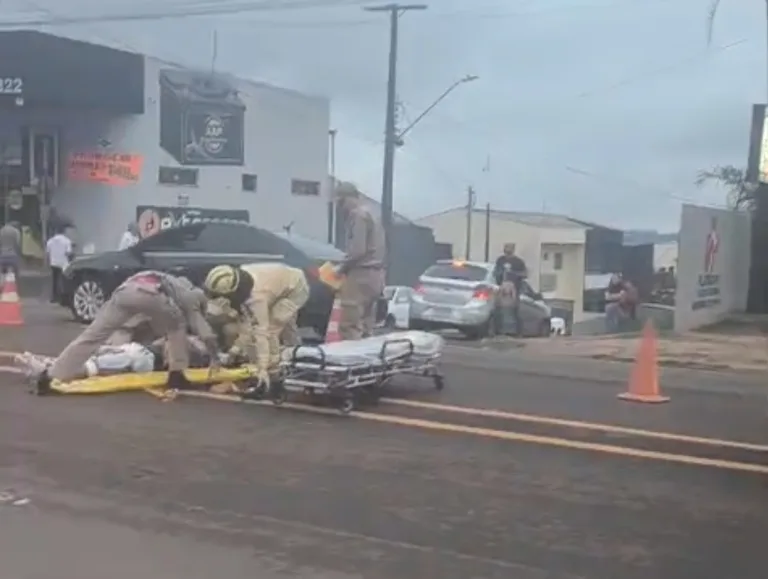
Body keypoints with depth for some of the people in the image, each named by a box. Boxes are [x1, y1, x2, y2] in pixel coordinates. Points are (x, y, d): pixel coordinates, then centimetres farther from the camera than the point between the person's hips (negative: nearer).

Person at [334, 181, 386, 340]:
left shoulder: (357, 215, -8)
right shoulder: (369, 215, 23)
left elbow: (358, 249, -18)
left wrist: (342, 267, -5)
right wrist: (346, 266, 17)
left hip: (362, 274, -10)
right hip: (374, 274, 10)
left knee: (350, 328, -12)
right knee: (365, 327, 10)